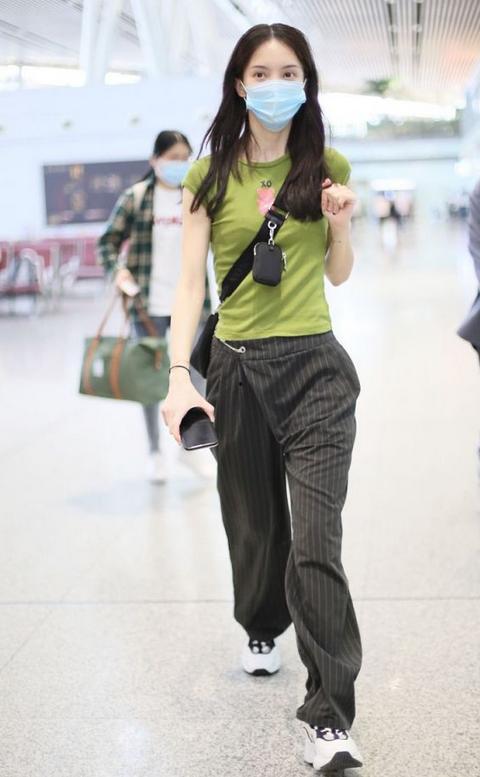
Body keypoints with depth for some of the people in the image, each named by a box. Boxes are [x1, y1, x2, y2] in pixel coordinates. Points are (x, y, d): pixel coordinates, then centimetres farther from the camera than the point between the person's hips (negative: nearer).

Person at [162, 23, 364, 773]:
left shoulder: (327, 167, 4)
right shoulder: (209, 177, 2)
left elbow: (339, 274, 13)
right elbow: (191, 281, -4)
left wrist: (338, 225, -8)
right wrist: (180, 376, -17)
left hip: (315, 367, -1)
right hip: (236, 367, 1)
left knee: (317, 541, -10)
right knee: (253, 520, 17)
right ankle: (262, 628, 48)